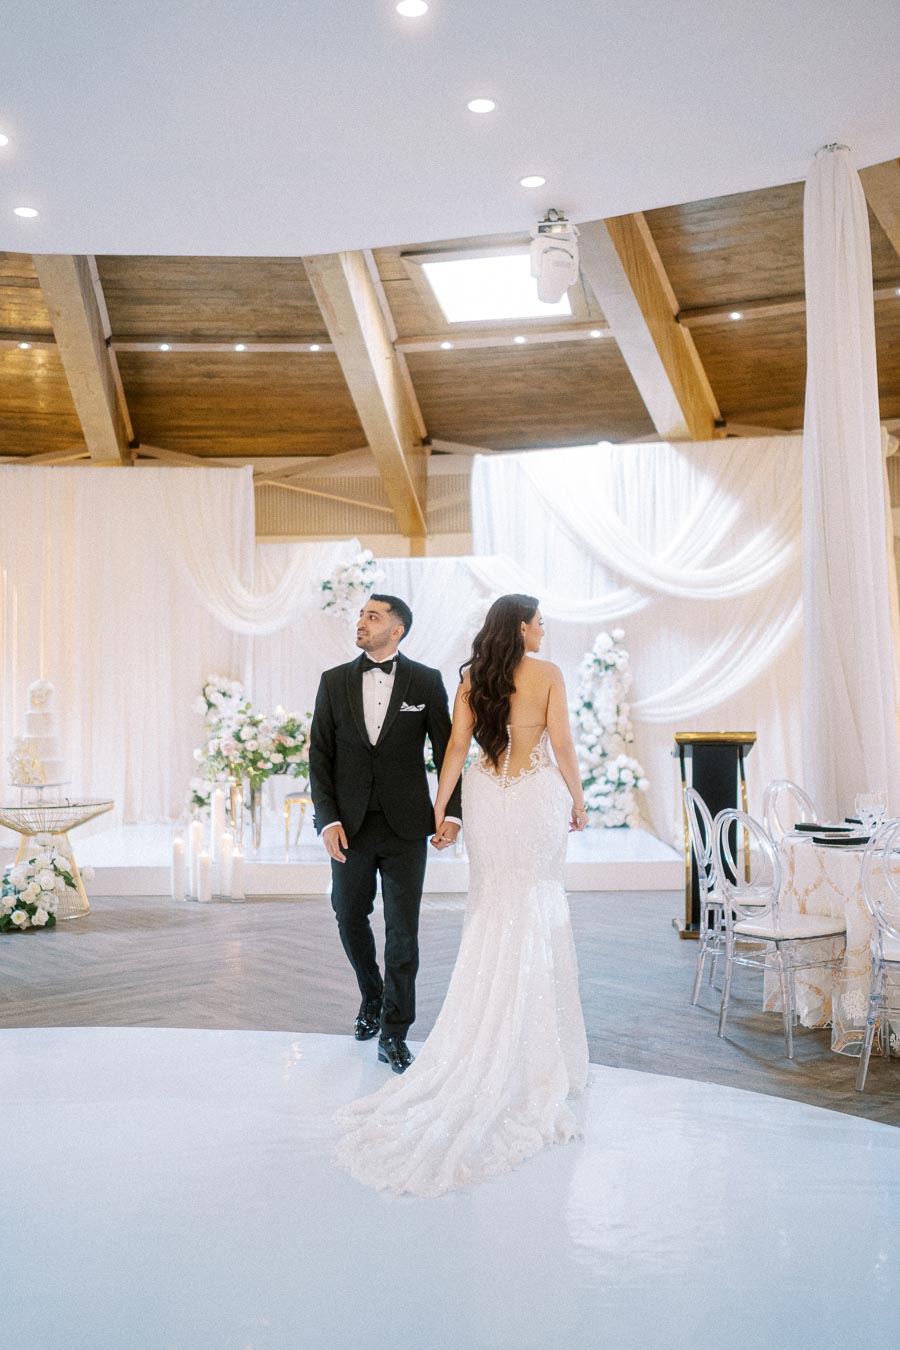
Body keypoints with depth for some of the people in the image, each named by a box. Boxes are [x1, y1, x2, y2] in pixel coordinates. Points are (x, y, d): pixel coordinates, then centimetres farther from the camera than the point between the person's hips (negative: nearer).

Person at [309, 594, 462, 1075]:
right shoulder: (334, 681, 3)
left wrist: (452, 813, -5)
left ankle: (394, 1033, 13)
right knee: (350, 919, 14)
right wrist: (327, 819, -7)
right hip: (350, 826, 2)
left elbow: (446, 749, 3)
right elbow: (320, 755, 2)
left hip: (406, 826, -2)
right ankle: (371, 997, 40)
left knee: (402, 931, 0)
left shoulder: (426, 682, -1)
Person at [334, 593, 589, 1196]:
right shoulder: (548, 673, -7)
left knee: (492, 912, 13)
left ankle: (487, 1046, 18)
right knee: (539, 910, 7)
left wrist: (439, 808, 2)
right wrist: (578, 801, 5)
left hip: (485, 795, 3)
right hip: (539, 792, -3)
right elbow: (562, 744, -7)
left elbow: (457, 745, -1)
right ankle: (538, 1048, 15)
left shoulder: (472, 676, 3)